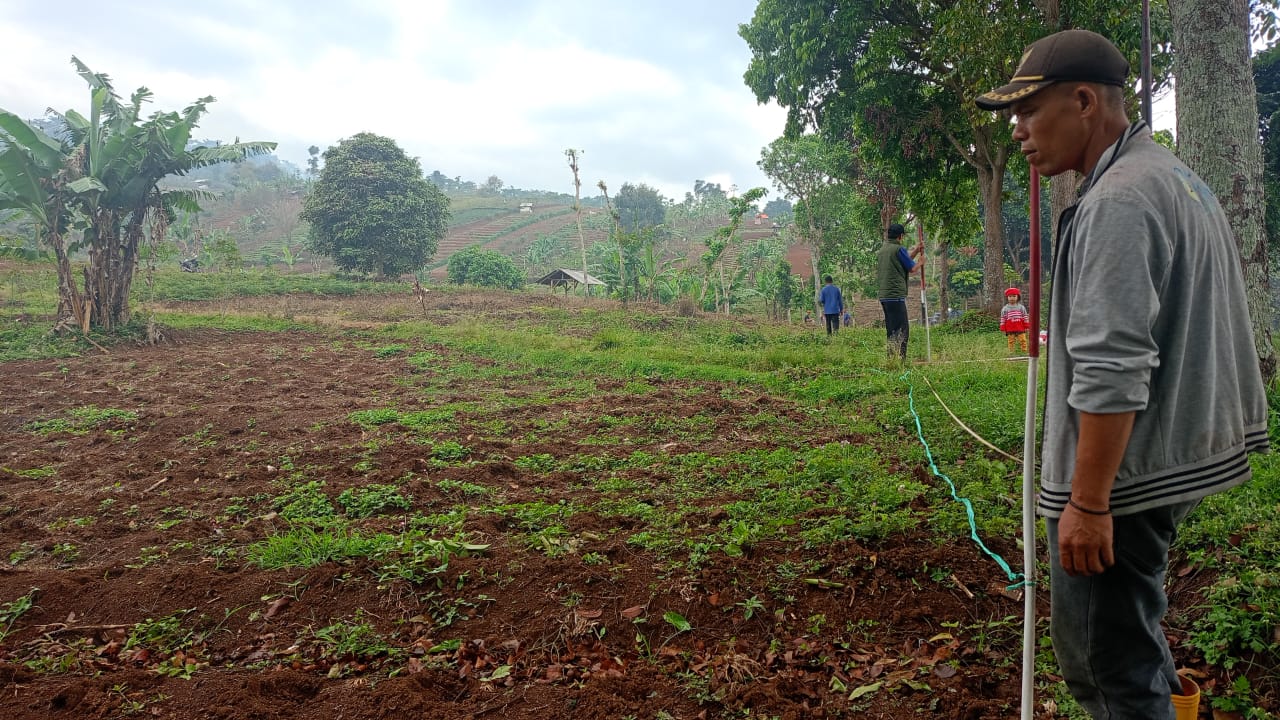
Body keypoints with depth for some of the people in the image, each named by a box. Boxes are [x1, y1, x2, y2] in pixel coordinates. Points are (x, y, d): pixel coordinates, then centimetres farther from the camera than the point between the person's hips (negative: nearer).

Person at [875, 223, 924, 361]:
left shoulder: (882, 250, 16)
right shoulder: (899, 249, -9)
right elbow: (912, 269, -2)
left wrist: (915, 251, 21)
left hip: (884, 296, 9)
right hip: (895, 296, -9)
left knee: (891, 330, 13)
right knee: (902, 329, -8)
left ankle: (891, 359, 14)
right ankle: (900, 359, -14)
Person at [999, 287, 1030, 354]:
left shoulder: (1021, 307, 4)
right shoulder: (1005, 309, 2)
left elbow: (1025, 317, 6)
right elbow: (1003, 319, 2)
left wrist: (1026, 327, 2)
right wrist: (1003, 329, -1)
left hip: (1020, 329, 0)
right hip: (1010, 330, 0)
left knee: (1023, 341, 4)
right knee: (1011, 342, 5)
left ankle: (1024, 351, 11)